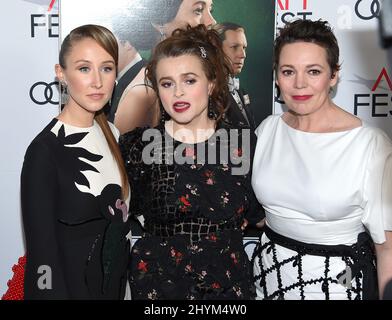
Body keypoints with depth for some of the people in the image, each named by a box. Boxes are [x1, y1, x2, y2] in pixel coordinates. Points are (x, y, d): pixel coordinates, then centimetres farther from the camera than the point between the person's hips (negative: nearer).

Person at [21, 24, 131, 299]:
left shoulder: (112, 134, -1)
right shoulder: (45, 151, -21)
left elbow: (119, 218, 7)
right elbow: (42, 253, -19)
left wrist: (121, 283, 7)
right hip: (67, 284, -6)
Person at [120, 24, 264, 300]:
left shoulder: (243, 143, -7)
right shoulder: (138, 145, -10)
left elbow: (257, 215, 5)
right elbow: (128, 210, 3)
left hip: (229, 282, 1)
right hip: (157, 282, -1)